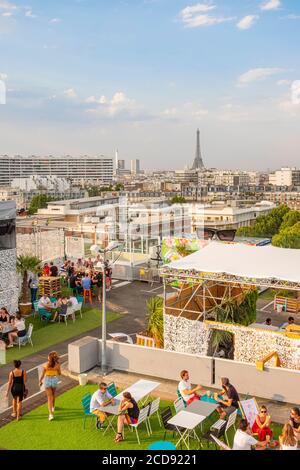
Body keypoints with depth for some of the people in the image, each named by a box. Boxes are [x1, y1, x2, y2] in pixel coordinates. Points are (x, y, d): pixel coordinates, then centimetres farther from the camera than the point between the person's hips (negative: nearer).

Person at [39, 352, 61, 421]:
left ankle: (51, 414, -9)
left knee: (49, 397, 1)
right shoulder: (57, 365, -12)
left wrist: (40, 381, 10)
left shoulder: (46, 365, -15)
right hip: (54, 381, 2)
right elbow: (59, 373, 2)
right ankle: (53, 407, 49)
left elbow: (42, 375, -8)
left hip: (47, 381, -2)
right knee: (53, 395, 28)